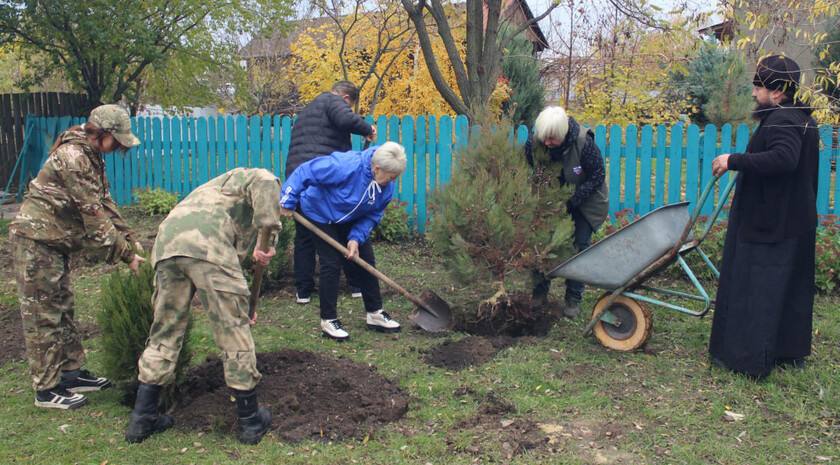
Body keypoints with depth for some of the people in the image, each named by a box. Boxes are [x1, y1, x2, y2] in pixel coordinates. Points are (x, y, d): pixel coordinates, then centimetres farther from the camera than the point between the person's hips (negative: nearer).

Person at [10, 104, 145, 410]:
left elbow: (105, 204, 7)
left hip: (55, 241, 10)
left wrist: (129, 242, -1)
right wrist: (126, 254, -21)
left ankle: (72, 372, 25)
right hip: (36, 240, -10)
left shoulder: (91, 157, 8)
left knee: (62, 308, 15)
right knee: (43, 315, -3)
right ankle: (46, 389, 6)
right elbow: (93, 215, -24)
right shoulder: (73, 157, -23)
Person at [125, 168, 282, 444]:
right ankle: (250, 419, 14)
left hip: (166, 243, 7)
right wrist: (269, 236, -7)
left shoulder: (219, 189, 44)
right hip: (206, 244, -7)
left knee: (165, 331, 18)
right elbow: (265, 183, -7)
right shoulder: (254, 176, 23)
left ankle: (142, 417, 24)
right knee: (234, 330, 3)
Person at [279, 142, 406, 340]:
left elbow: (373, 215, -9)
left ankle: (375, 313, 17)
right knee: (331, 264, -11)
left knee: (365, 260, 4)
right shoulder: (345, 166, -38)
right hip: (320, 214, -6)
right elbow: (305, 172, -32)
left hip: (350, 220, 6)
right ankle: (328, 320, 1)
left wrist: (356, 238, -23)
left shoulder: (387, 186, -17)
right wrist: (287, 202, -26)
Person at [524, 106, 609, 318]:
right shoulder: (533, 143, -22)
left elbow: (596, 178, -19)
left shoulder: (585, 143, -31)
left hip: (583, 203, -3)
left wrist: (571, 201, -26)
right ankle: (540, 291, 18)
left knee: (579, 247, -3)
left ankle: (574, 298, 9)